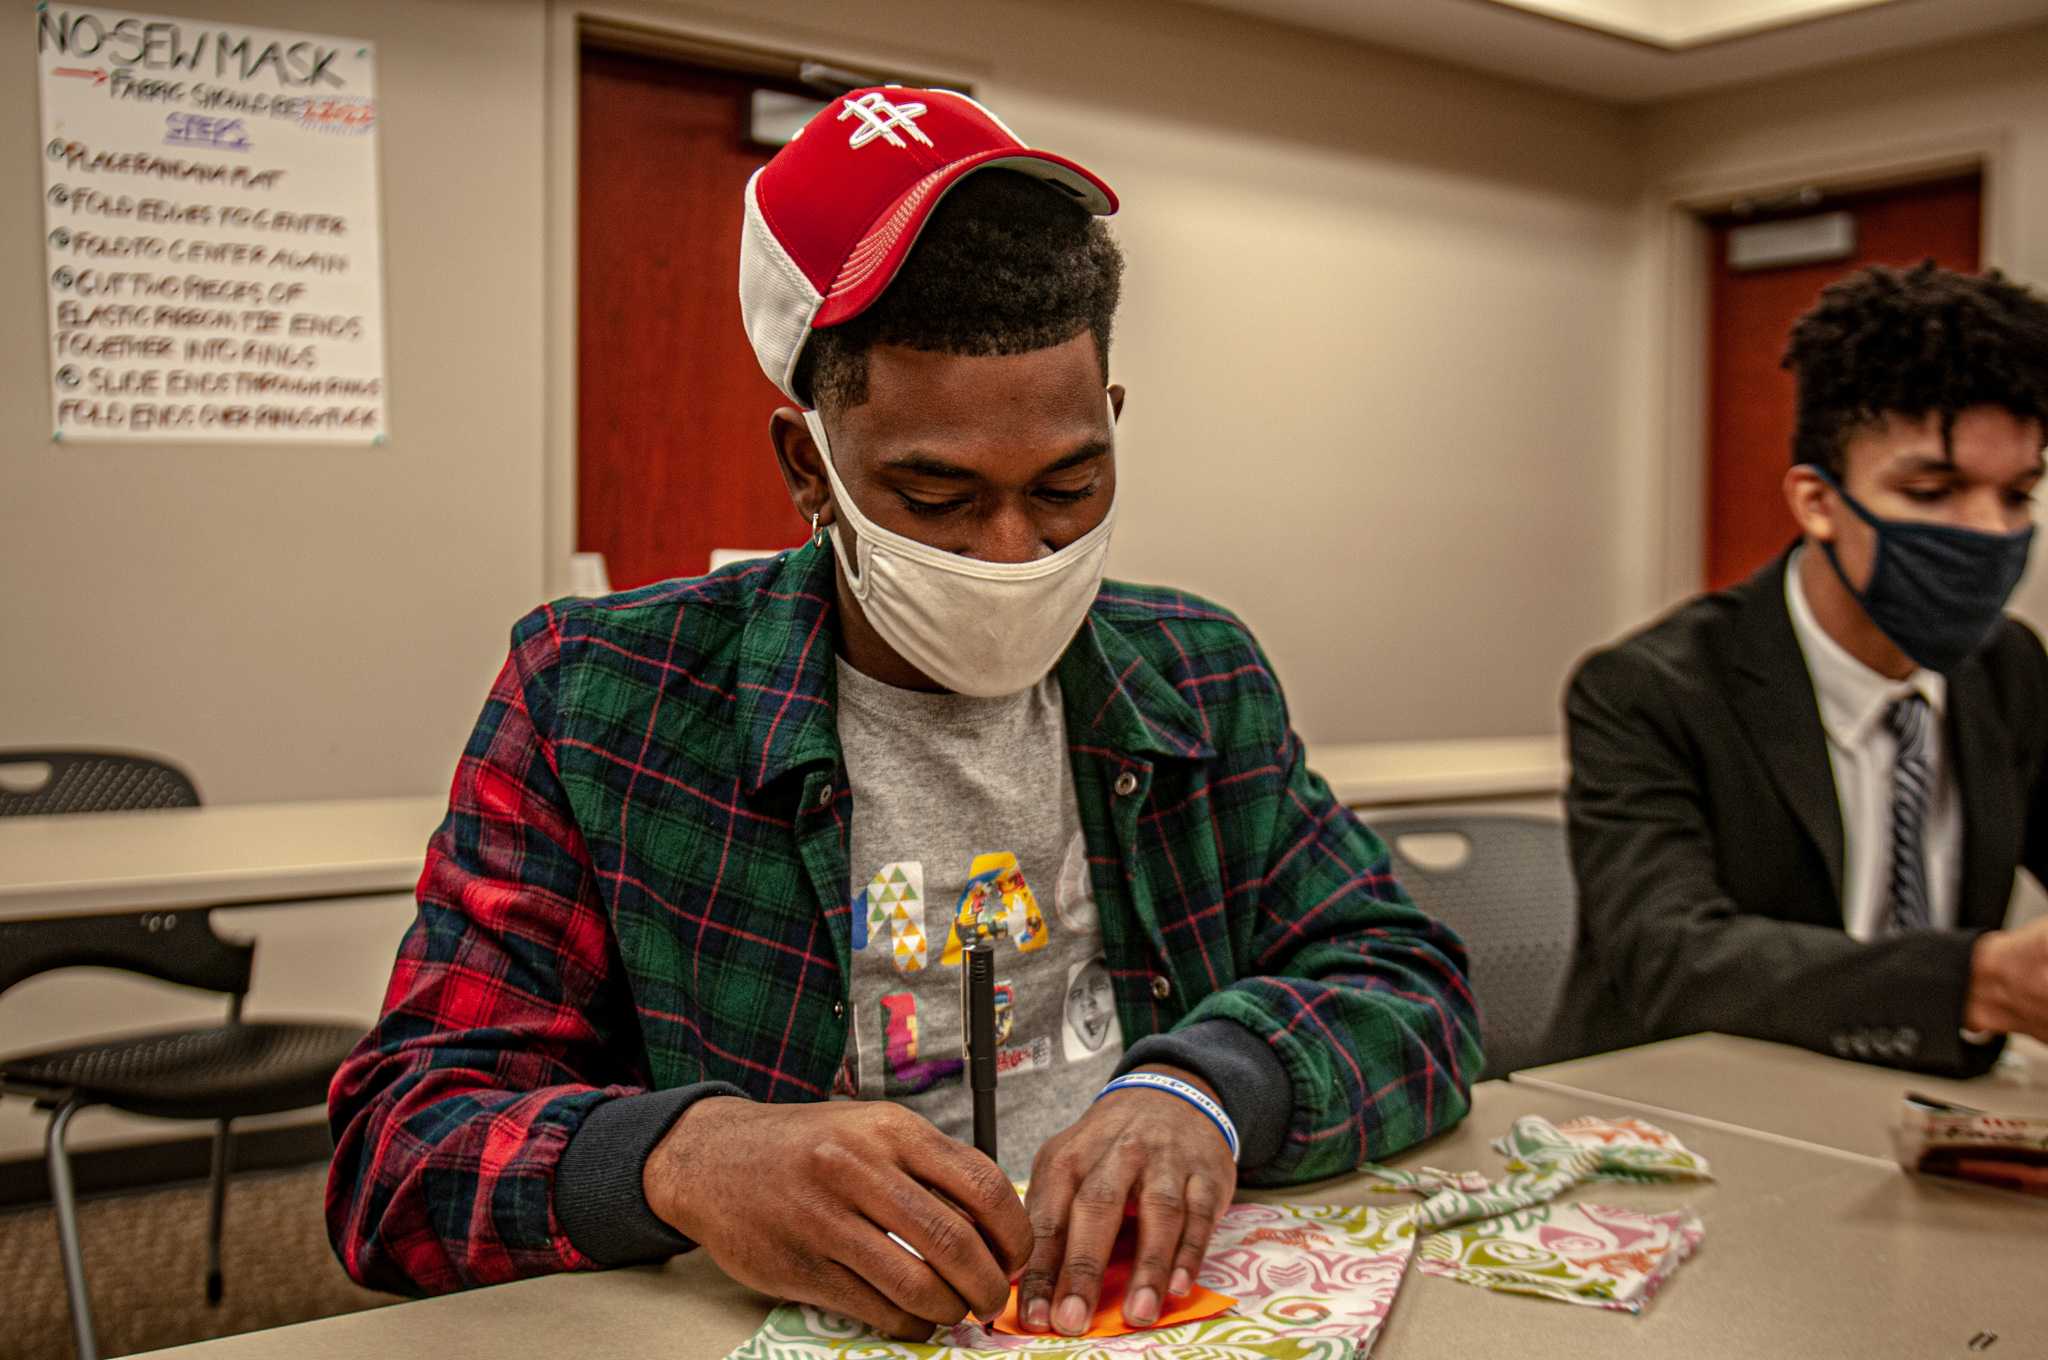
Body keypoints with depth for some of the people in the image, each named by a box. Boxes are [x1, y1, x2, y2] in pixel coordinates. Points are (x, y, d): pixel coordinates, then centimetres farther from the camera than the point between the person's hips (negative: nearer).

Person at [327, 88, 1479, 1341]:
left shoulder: (1204, 680, 6)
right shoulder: (594, 705, -4)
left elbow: (1416, 988, 4)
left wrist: (1203, 1088, -17)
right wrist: (682, 1155, -28)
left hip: (1169, 1313, 3)